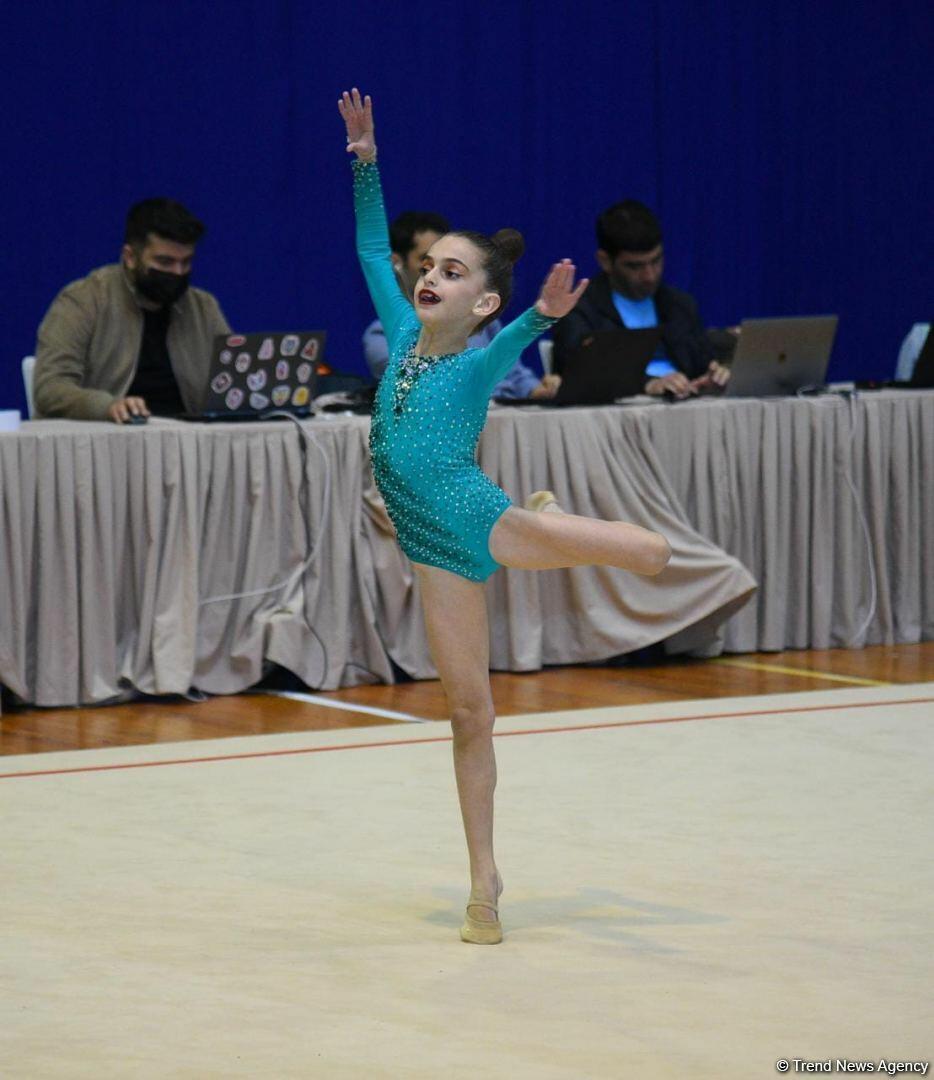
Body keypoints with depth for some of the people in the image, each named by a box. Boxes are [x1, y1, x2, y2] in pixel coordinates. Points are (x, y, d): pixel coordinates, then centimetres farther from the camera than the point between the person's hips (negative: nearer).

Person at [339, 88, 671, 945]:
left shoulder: (480, 361, -10)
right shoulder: (403, 335, 5)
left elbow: (511, 340, -34)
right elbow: (373, 249, 10)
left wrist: (544, 317, -56)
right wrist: (365, 161, 3)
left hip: (486, 521, -3)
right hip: (437, 552, 3)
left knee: (652, 553, -14)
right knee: (469, 713, 4)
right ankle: (484, 883, 10)